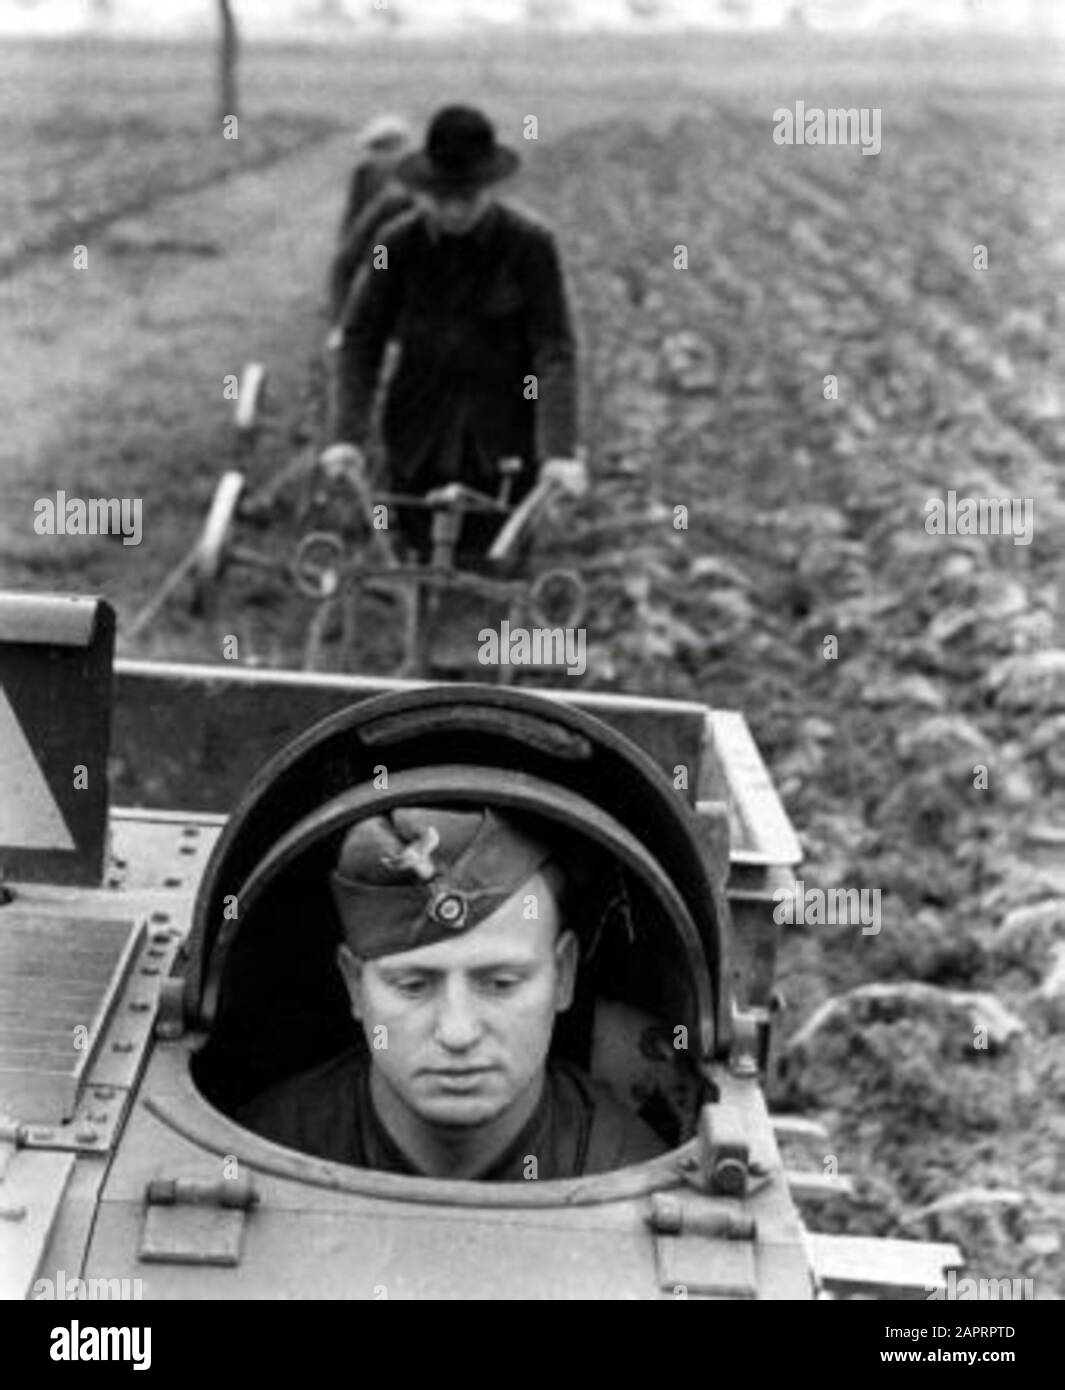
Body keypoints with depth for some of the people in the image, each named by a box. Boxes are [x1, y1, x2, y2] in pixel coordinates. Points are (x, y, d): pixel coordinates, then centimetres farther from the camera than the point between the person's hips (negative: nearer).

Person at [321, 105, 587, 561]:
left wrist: (559, 449, -22)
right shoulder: (397, 242, -5)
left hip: (503, 440, -2)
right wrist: (346, 435, -16)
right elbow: (359, 338, -4)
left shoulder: (530, 244, -10)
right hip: (419, 438, 2)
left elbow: (555, 350, -12)